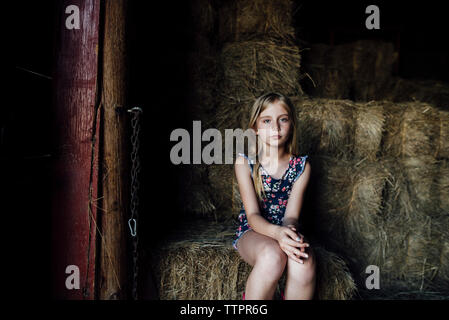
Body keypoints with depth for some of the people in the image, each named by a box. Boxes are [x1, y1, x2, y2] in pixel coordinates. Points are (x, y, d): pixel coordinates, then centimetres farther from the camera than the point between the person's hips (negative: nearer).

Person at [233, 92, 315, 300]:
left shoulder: (301, 166, 0)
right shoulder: (244, 163, -5)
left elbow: (291, 215, -6)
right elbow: (253, 214, -13)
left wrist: (289, 231, -31)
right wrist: (276, 232, -34)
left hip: (286, 230, 2)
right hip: (252, 230, -2)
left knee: (304, 262, -32)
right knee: (272, 256, -36)